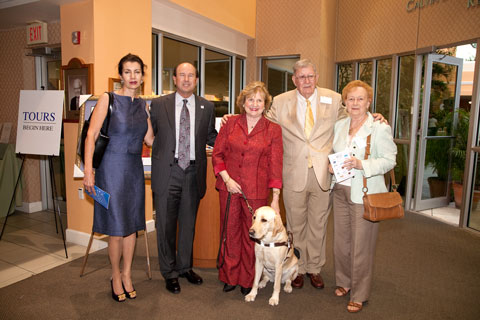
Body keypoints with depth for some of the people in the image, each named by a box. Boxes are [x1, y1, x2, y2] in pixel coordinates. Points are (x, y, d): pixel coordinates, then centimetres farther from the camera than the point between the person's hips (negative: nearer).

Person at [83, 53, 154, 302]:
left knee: (132, 224, 10)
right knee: (117, 227, 2)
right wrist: (88, 170, -16)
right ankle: (116, 276, 23)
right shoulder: (108, 99, -5)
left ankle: (127, 274, 28)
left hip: (135, 169, 5)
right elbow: (91, 135, -10)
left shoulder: (143, 105, 10)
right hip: (113, 168, -5)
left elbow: (150, 140, 7)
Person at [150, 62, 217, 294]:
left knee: (188, 223, 15)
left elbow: (210, 137, 11)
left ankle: (184, 267, 35)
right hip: (167, 172, -2)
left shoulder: (207, 107, 6)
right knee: (166, 225, 7)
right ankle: (169, 273, 26)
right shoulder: (158, 104, 2)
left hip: (193, 173, 2)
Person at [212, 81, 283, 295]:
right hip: (229, 187, 1)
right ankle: (230, 276, 29)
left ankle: (248, 279, 27)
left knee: (252, 234, 7)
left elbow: (275, 166, 0)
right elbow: (217, 154, 7)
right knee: (230, 232, 9)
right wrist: (227, 179, -7)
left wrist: (275, 198, -5)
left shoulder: (273, 130, 2)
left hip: (256, 191, -1)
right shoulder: (230, 123, 5)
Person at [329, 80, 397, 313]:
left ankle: (359, 295, 21)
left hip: (365, 195, -5)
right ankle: (344, 282, 35)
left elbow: (389, 160, -10)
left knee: (361, 246, 3)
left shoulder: (380, 128, -7)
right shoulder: (339, 125, 11)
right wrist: (330, 163, -1)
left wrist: (361, 164, -24)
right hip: (340, 191, 5)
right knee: (340, 241, 14)